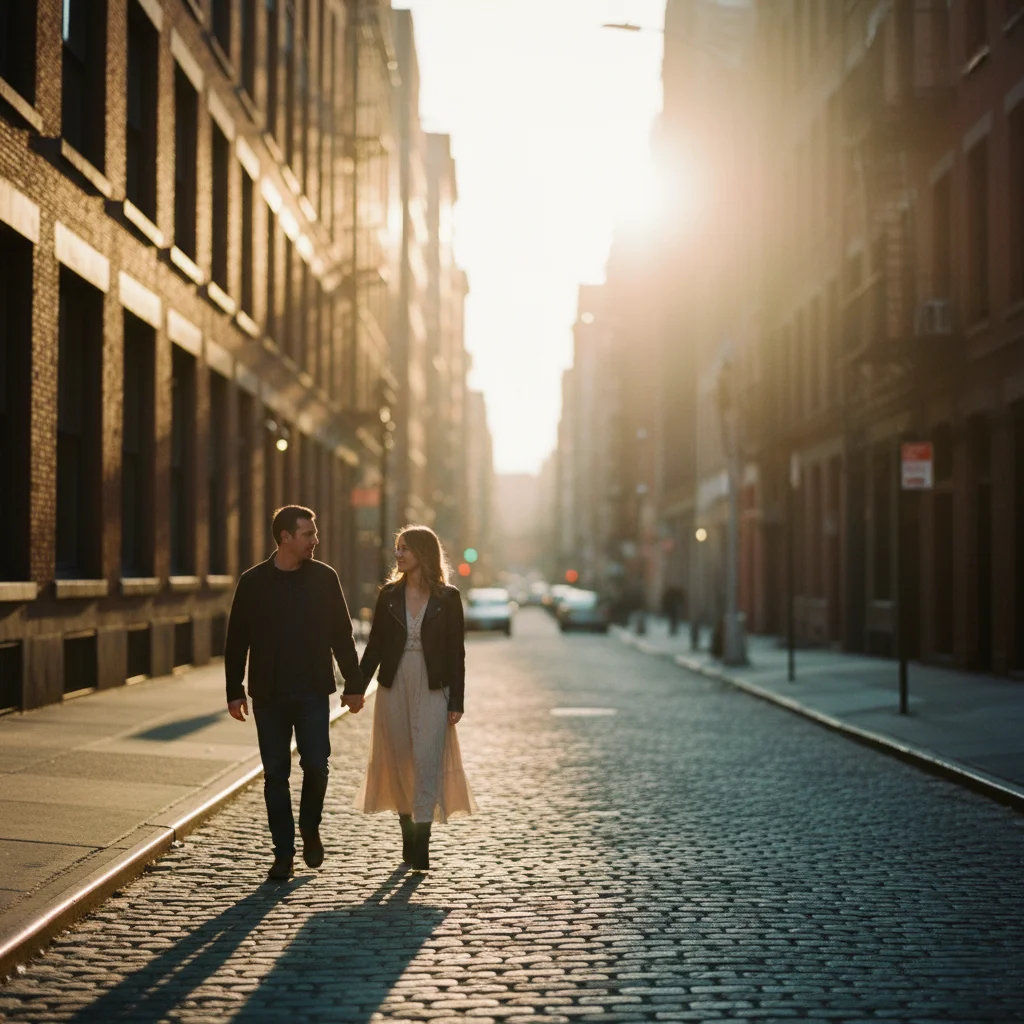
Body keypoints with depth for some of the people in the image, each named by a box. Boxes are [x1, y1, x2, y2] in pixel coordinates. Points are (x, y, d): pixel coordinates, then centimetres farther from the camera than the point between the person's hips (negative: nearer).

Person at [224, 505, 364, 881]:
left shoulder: (324, 577, 3)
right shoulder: (253, 582, 0)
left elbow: (342, 634, 7)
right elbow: (236, 640, 3)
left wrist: (353, 683, 3)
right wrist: (235, 691, -2)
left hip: (313, 693, 0)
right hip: (269, 695, 0)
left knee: (316, 766, -7)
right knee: (276, 774, 3)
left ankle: (310, 829, 20)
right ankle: (284, 853, 12)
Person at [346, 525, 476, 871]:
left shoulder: (447, 597, -1)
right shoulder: (389, 594, 6)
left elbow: (456, 652, -1)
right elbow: (375, 645, 8)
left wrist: (456, 701, -5)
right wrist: (356, 687, 0)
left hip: (432, 689, -3)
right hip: (394, 686, 3)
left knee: (427, 760, -9)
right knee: (398, 761, 7)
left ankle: (421, 846, -12)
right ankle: (408, 838, 19)